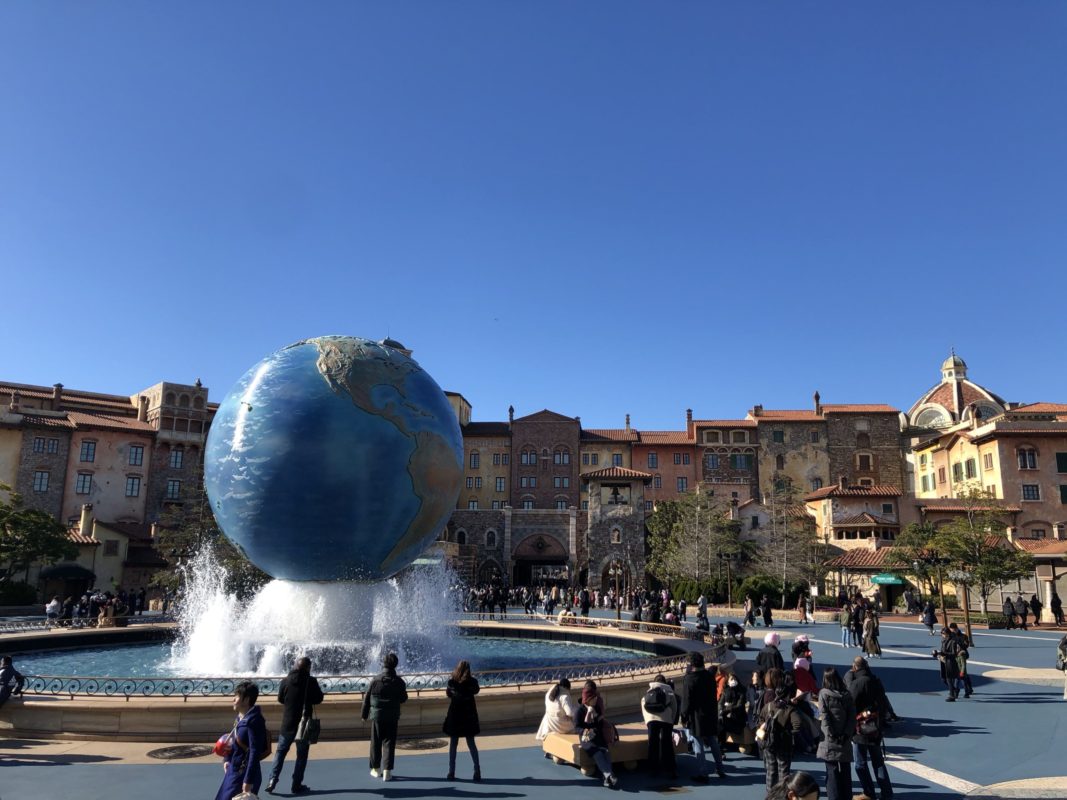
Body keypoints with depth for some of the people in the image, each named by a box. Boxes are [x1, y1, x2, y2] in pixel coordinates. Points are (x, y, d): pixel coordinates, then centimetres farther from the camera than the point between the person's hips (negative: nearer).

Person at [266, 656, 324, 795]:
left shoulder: (286, 680, -4)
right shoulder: (311, 681, -12)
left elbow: (280, 699, 6)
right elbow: (318, 699, -4)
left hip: (287, 723, 2)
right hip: (304, 723, -2)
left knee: (280, 752, 15)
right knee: (302, 754, 8)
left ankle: (272, 780, 3)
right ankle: (297, 785, 10)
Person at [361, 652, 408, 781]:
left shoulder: (375, 681, -11)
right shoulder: (399, 682, -9)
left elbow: (367, 699, -4)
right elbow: (404, 699, 0)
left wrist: (364, 714, 8)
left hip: (377, 716, 0)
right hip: (392, 718, 0)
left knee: (376, 743, 14)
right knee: (389, 743, 6)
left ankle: (376, 769, 24)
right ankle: (387, 771, 4)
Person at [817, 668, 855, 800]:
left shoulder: (824, 694, -8)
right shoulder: (848, 694, 2)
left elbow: (824, 716, -12)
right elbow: (852, 716, -1)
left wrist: (831, 735, -8)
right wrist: (847, 734, -3)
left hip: (830, 741, -3)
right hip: (845, 740, 3)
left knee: (832, 770, 3)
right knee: (845, 770, 14)